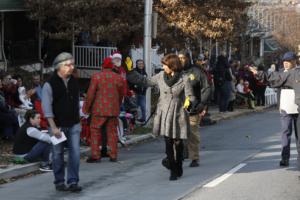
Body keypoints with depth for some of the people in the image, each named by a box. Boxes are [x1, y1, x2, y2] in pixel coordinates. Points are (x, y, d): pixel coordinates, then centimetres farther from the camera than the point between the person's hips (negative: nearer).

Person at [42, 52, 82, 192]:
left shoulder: (74, 82, 6)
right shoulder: (50, 84, -10)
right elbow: (47, 107, -12)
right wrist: (53, 127, -16)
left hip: (73, 125, 4)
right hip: (58, 125, -4)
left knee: (75, 153, -4)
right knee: (58, 154, 6)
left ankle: (73, 182, 2)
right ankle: (59, 182, 19)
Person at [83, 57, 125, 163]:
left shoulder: (96, 76, -7)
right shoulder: (119, 78, 4)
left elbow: (91, 94, -7)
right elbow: (121, 94, 13)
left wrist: (87, 108, 3)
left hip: (99, 110, -3)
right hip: (114, 110, 4)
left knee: (95, 131, 4)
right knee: (112, 131, 12)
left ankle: (95, 155, 0)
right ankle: (113, 155, 13)